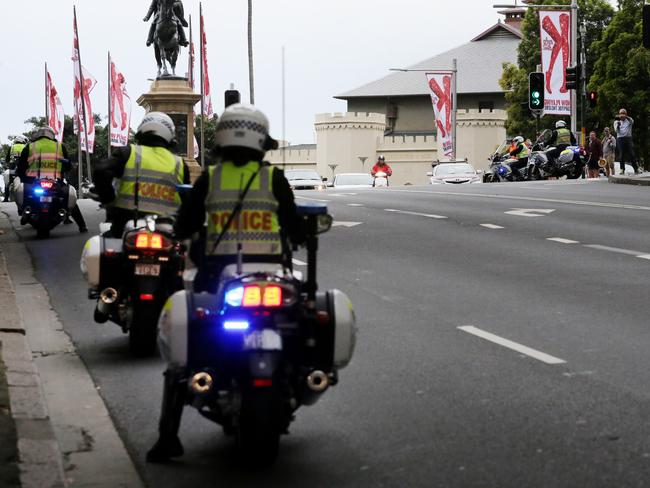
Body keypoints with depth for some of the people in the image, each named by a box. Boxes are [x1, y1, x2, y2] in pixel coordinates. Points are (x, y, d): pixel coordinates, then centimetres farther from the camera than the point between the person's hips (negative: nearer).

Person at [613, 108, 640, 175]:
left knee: (632, 154, -5)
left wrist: (626, 117, -36)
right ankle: (622, 169, 1)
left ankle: (636, 169, -4)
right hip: (620, 139, 0)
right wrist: (617, 125, -23)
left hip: (628, 138, 0)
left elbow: (632, 121, -17)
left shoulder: (629, 120, 8)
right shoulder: (617, 121, 10)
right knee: (621, 155, -2)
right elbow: (616, 130, -3)